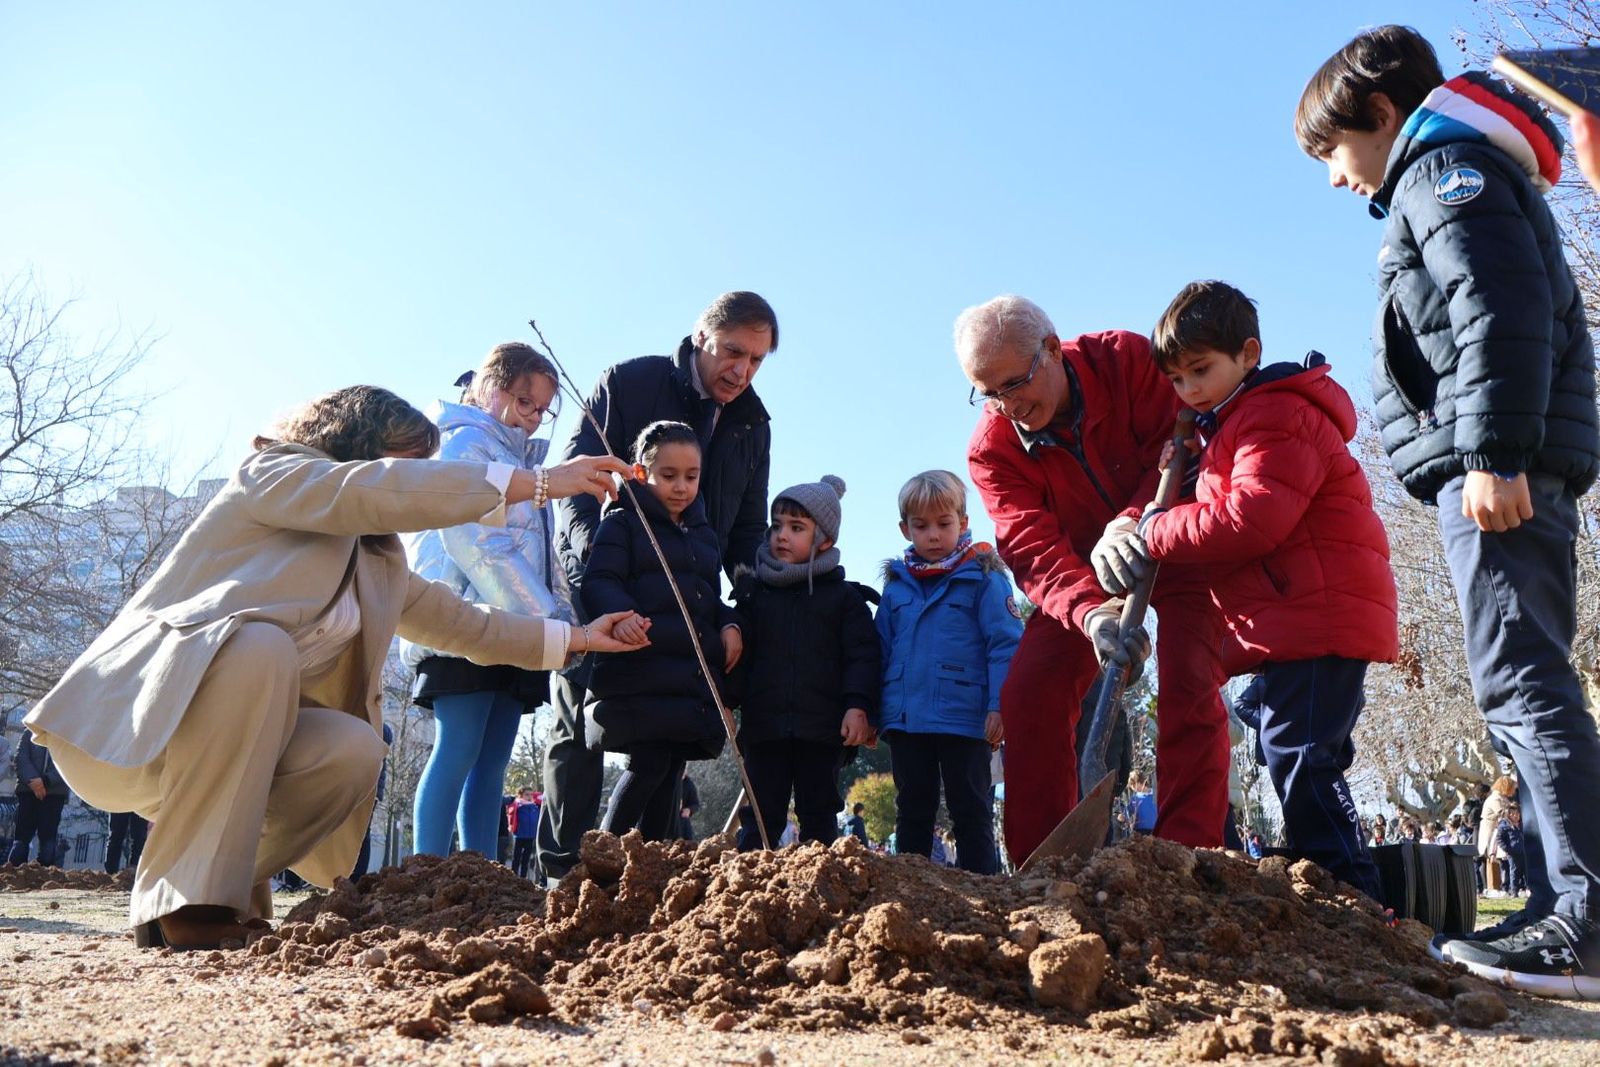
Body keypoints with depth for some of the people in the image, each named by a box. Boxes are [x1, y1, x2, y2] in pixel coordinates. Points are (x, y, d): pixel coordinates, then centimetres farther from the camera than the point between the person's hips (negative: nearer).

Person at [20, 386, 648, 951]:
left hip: (238, 735, 7)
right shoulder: (271, 474, -5)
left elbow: (457, 620, 26)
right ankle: (184, 902, -27)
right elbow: (369, 489, -23)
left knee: (353, 750, -20)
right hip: (129, 721, -7)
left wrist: (575, 638, 22)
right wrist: (537, 482, -23)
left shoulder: (379, 561, 18)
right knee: (261, 645, -35)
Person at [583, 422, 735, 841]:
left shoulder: (705, 536, 23)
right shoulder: (624, 523, 2)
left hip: (695, 677, 6)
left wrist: (729, 625, 9)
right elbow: (598, 583, -10)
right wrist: (621, 614, -30)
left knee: (670, 776, 6)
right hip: (641, 673, -6)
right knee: (648, 766, -13)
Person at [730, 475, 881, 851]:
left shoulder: (845, 596, 6)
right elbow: (738, 653, 11)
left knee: (819, 816, 7)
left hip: (824, 730, -1)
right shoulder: (754, 592, 12)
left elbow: (863, 656, -1)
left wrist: (859, 706, -13)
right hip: (764, 726, 2)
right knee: (760, 816, 3)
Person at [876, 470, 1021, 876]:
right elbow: (880, 652, 15)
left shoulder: (983, 576, -3)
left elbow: (1005, 645, -8)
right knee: (912, 811, 14)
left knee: (971, 812, 5)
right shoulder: (896, 584, 10)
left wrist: (1000, 706, -17)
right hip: (905, 720, 5)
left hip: (964, 719, -4)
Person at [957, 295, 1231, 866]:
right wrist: (1090, 611, -46)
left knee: (1189, 690, -19)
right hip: (1079, 570, 3)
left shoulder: (1128, 358, -21)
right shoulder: (992, 449, -17)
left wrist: (1134, 523, -42)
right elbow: (1032, 546, -27)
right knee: (1027, 693, -10)